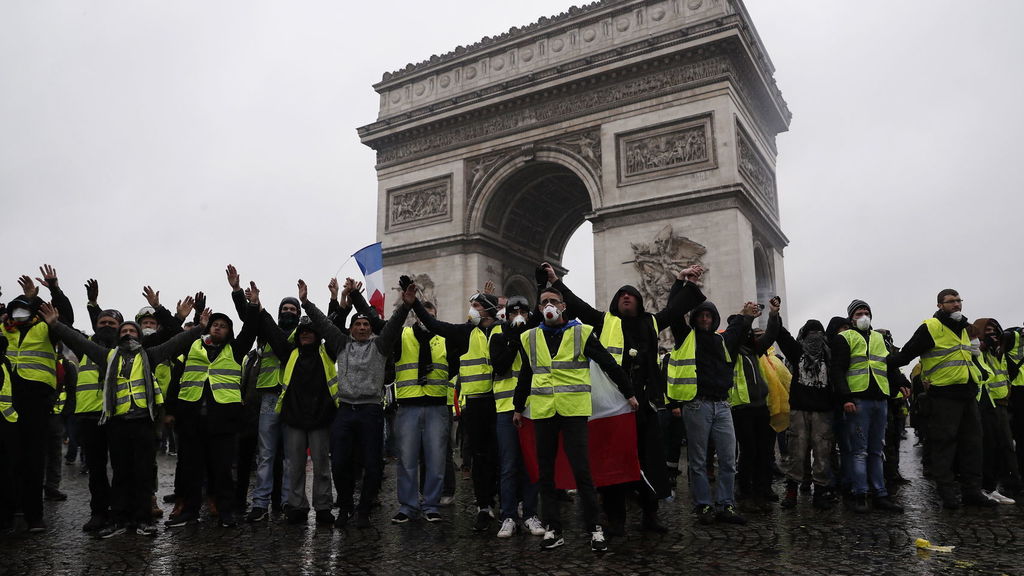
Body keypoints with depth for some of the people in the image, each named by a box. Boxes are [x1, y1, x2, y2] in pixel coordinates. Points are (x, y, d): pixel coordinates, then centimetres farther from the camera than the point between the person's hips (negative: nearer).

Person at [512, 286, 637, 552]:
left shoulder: (582, 332, 2)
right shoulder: (530, 338, 12)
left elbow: (609, 364, 6)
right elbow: (525, 375, 21)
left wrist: (628, 393, 8)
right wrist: (518, 407, 24)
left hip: (574, 410, -3)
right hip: (542, 412, 4)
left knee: (581, 470, -5)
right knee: (545, 473, 6)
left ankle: (595, 528, 7)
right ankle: (553, 530, 16)